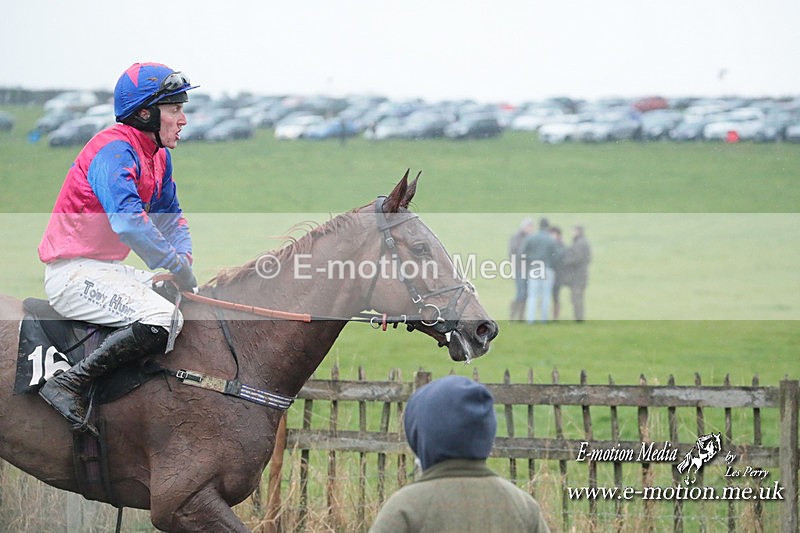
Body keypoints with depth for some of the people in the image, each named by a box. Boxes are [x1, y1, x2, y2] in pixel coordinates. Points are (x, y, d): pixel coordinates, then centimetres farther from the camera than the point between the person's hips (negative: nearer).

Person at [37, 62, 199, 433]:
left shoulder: (157, 155, 13)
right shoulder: (115, 150, -18)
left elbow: (170, 215, 24)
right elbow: (129, 222, -31)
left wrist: (184, 259, 4)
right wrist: (177, 266, -22)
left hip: (106, 270, 10)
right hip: (73, 274, -10)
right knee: (162, 318, -29)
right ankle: (68, 385, -26)